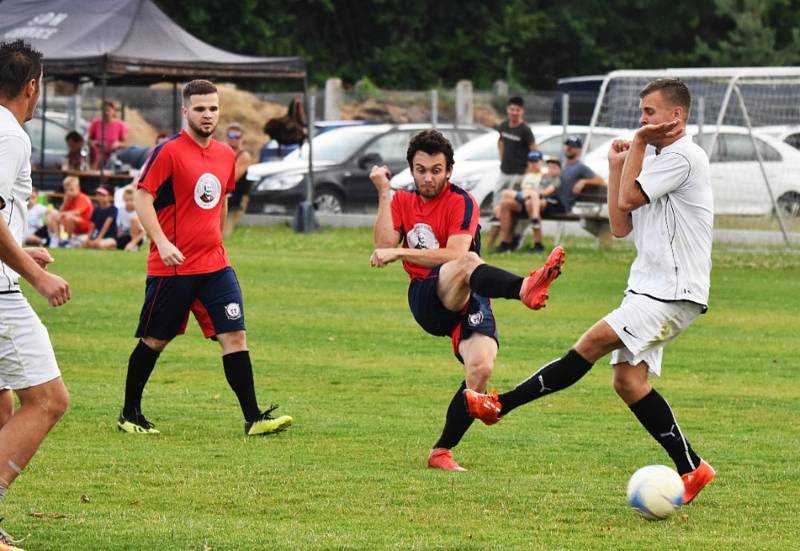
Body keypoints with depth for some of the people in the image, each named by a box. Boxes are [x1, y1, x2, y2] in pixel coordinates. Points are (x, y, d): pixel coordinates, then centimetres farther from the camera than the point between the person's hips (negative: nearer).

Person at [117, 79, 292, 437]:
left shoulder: (225, 155, 10)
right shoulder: (168, 152, -10)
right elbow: (142, 198, -13)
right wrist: (162, 243, -24)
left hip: (215, 264, 5)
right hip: (172, 265, -5)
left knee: (234, 335, -5)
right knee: (154, 341, 6)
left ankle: (254, 419, -7)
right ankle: (129, 414, 21)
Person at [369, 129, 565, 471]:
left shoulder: (460, 202, 0)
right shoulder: (403, 201, 14)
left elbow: (454, 253, -15)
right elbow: (383, 245, -3)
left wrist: (399, 253, -17)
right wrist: (383, 192, -5)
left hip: (468, 301, 0)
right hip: (425, 298, 0)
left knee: (481, 369, -26)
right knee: (468, 262, -33)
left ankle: (442, 452, -9)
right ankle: (524, 288, -66)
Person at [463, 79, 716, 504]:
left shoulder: (683, 156, -10)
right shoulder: (657, 161, 21)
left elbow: (627, 199, -14)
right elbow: (620, 226, 17)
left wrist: (639, 143, -5)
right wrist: (616, 165, 12)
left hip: (674, 291, -10)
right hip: (648, 288, 10)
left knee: (597, 340, -19)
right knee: (628, 380, 1)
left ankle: (501, 405, -22)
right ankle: (691, 471, 4)